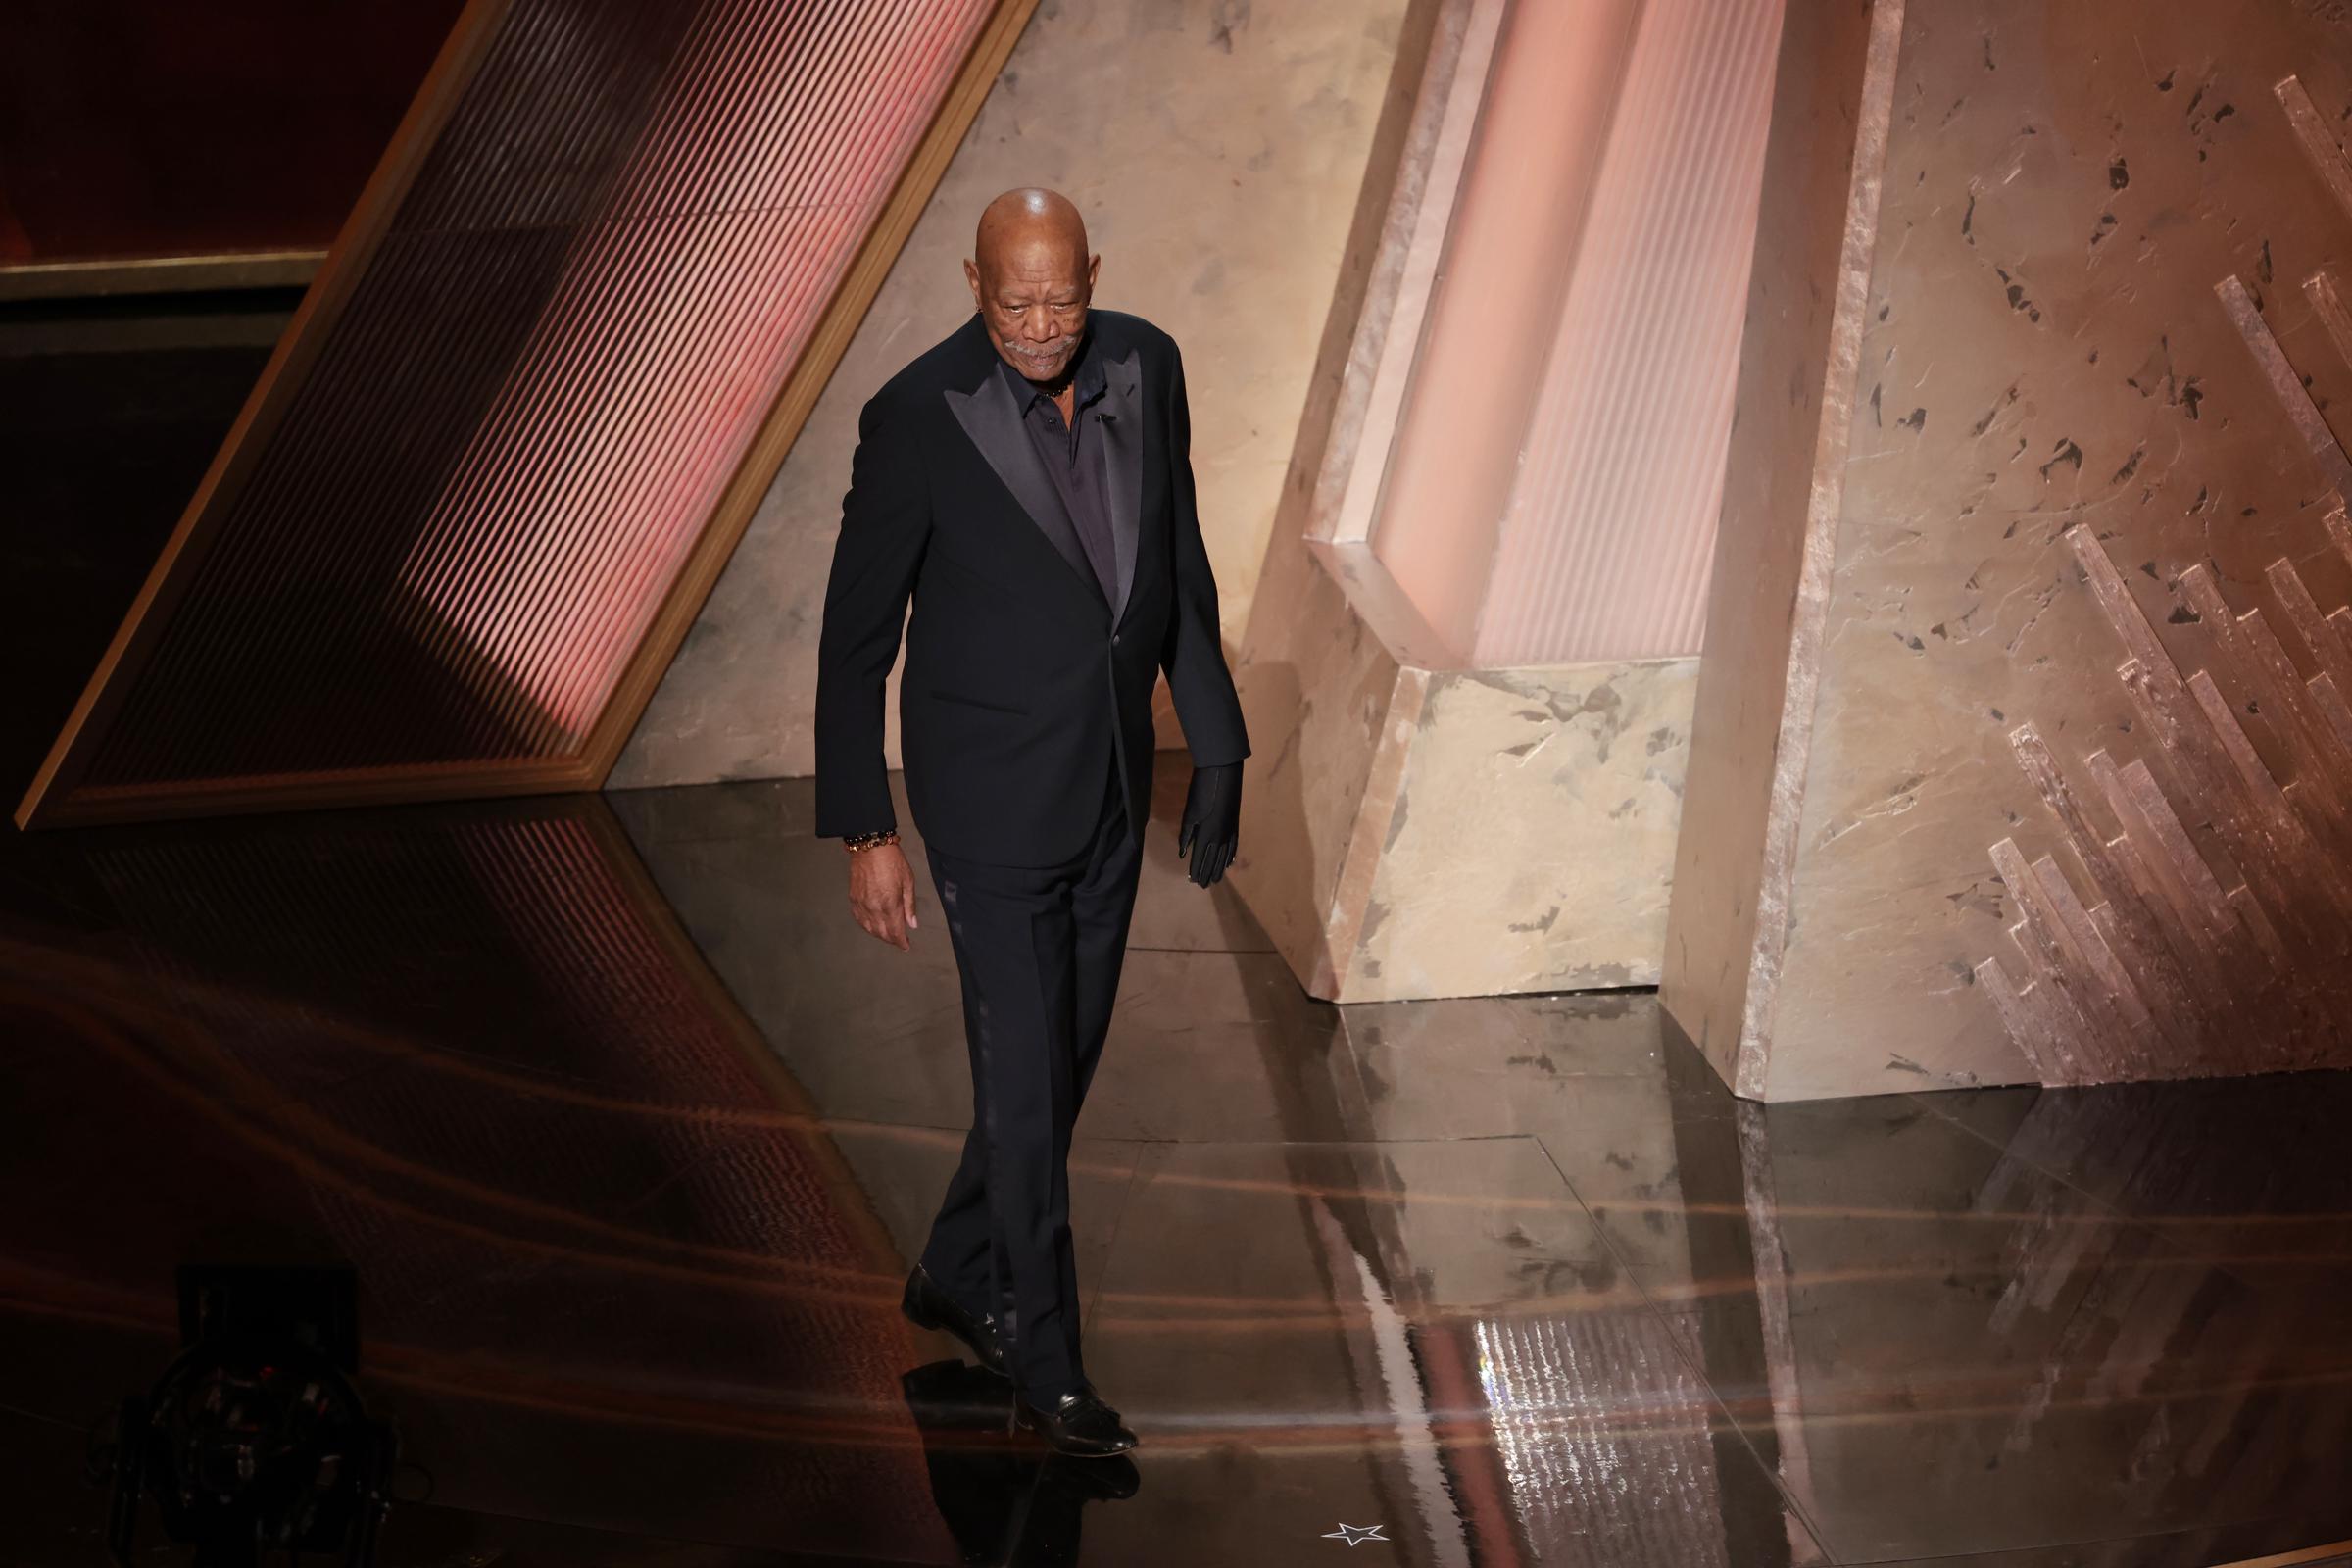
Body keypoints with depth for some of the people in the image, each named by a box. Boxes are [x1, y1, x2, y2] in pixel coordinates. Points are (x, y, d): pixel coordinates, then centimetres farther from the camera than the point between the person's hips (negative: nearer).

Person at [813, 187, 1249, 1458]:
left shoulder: (1145, 367, -3)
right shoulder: (917, 418, -18)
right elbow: (856, 639, -10)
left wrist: (1216, 746, 9)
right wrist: (865, 833, -10)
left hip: (1112, 793, 6)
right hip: (992, 803, -6)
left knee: (1068, 1060, 17)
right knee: (1023, 1079, -1)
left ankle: (957, 1277, 39)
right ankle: (1046, 1365, 14)